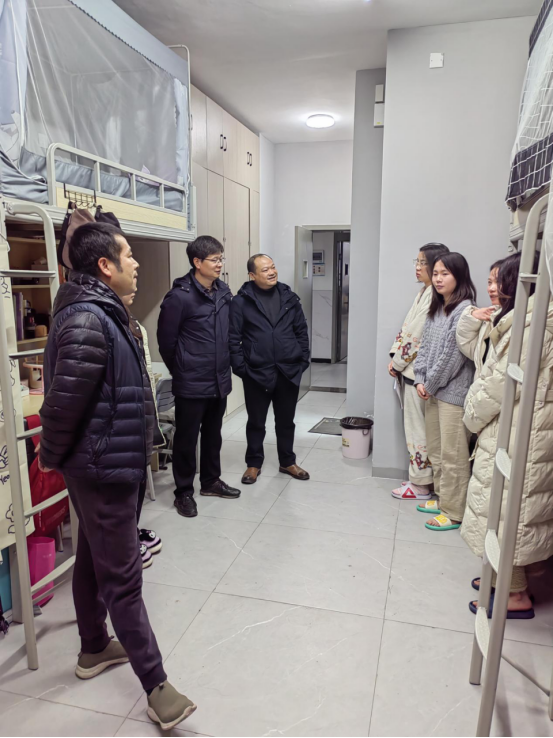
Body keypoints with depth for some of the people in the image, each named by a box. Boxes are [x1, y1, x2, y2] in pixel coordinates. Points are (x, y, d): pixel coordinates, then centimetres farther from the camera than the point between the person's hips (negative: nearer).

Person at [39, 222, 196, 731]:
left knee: (93, 560, 23)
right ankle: (156, 685, 16)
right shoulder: (88, 321, -24)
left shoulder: (99, 313, 10)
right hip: (105, 467, -10)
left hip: (100, 465, 10)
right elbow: (63, 401, -25)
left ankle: (94, 649, 42)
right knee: (123, 579, 1)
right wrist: (52, 457, -8)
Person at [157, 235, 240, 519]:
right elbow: (166, 339, -9)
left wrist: (224, 366, 15)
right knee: (186, 439, 7)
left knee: (213, 434, 19)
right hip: (191, 384, -6)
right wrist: (179, 371, 2)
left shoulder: (224, 292, 5)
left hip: (220, 379, 7)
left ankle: (210, 481, 37)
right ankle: (184, 492, 23)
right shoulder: (180, 296, -16)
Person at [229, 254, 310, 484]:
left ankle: (287, 462, 32)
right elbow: (234, 338, -6)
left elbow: (301, 331, 9)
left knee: (286, 421, 15)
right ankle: (254, 463, 28)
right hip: (256, 373, -3)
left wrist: (303, 360, 4)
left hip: (288, 371, 3)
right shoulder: (241, 301, -6)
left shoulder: (289, 297, 5)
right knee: (256, 422, 11)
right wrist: (240, 367, -10)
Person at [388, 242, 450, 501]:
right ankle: (420, 478, 27)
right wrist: (395, 358, 5)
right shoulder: (424, 292, 14)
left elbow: (416, 334, -18)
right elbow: (407, 329, 13)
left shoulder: (435, 296, -17)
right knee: (416, 425, 16)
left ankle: (420, 485, 14)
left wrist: (398, 363, -8)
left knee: (418, 427, 1)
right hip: (411, 368, 10)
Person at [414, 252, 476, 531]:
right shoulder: (436, 308, 12)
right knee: (435, 450, 18)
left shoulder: (465, 310, -14)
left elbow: (452, 355, -17)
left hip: (453, 392, -8)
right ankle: (442, 498, 34)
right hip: (433, 390, 9)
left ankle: (454, 512, 13)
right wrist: (420, 380, -1)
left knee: (453, 455, 1)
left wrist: (431, 384, -10)